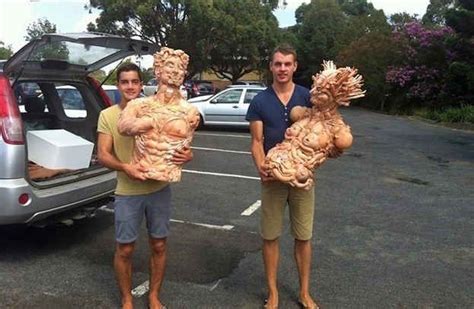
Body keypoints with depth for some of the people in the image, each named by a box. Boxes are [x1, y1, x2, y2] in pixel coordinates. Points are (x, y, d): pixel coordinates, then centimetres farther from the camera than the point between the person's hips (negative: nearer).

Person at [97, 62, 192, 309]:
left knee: (158, 246, 11)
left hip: (159, 189, 2)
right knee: (124, 249, 7)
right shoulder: (108, 115, -2)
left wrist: (186, 155, -21)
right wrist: (126, 167, -26)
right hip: (127, 193, -1)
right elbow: (103, 155, -6)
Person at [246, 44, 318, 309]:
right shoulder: (260, 102, -1)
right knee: (270, 236, 8)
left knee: (303, 236, 10)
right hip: (273, 177, 0)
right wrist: (261, 166, -23)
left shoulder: (308, 97, -1)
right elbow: (257, 141, -3)